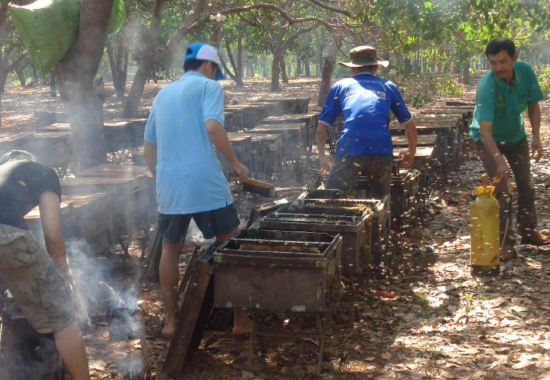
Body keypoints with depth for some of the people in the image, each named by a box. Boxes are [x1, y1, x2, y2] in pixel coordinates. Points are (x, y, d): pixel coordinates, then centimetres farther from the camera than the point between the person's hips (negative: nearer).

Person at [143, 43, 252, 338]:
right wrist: (236, 164, -8)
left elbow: (148, 148, 22)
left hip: (169, 187, 5)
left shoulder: (163, 94, 20)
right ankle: (240, 320, 9)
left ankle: (170, 321, 19)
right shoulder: (208, 86, 2)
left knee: (170, 249, 17)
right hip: (205, 183, -5)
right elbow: (212, 126, -16)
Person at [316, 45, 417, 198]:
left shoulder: (340, 86, 20)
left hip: (349, 152, -2)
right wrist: (411, 152, 38)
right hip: (382, 152, 2)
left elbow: (321, 128, 16)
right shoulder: (388, 87, 22)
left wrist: (322, 156, 28)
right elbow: (410, 125, 24)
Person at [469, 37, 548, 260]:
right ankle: (505, 242, -3)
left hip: (516, 135, 5)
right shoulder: (487, 87, -36)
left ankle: (528, 230, 31)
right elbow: (485, 130, -42)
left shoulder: (525, 71, -21)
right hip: (489, 139, -5)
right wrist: (500, 162, -52)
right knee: (501, 189, -13)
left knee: (526, 184, 13)